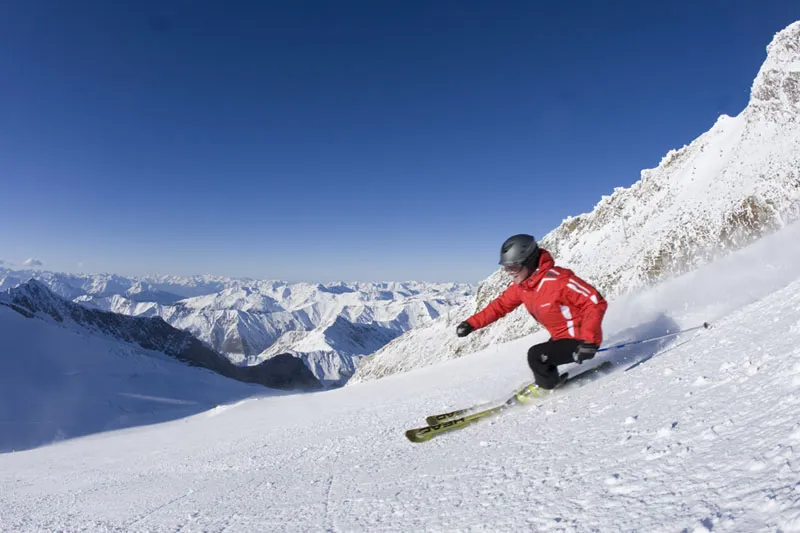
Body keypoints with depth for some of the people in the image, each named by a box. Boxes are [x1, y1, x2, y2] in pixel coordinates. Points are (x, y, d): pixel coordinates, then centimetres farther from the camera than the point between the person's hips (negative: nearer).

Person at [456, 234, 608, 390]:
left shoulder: (557, 279, -30)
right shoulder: (521, 285, -4)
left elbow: (596, 302, -27)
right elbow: (501, 304, 7)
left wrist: (588, 341, -32)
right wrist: (472, 324, -2)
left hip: (580, 340, -9)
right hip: (561, 337, 9)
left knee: (536, 355, -19)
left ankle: (549, 391, 7)